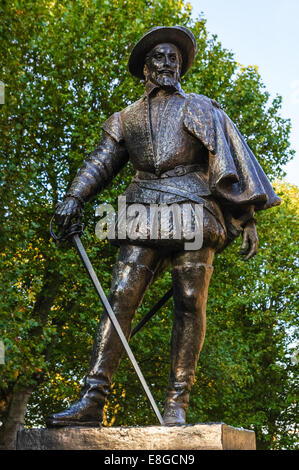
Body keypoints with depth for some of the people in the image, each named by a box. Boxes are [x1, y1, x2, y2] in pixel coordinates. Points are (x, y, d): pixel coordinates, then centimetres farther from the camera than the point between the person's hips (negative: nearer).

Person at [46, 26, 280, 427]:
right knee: (121, 296, -13)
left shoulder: (200, 108, 20)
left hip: (192, 209, -1)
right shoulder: (125, 119, 25)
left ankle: (177, 403, -10)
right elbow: (101, 162, 16)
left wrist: (247, 216, 0)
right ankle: (92, 400, -20)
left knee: (190, 302, -12)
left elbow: (232, 158, 12)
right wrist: (75, 198, -4)